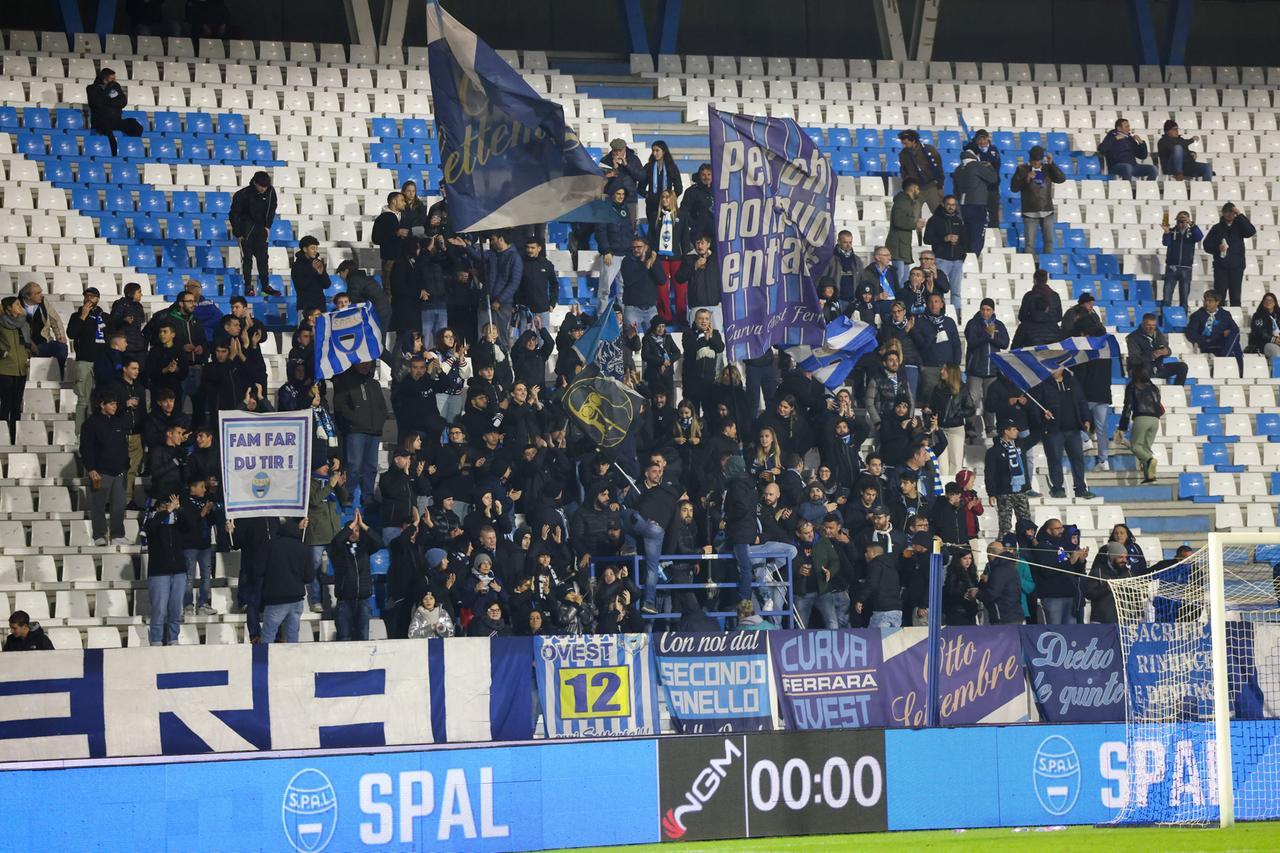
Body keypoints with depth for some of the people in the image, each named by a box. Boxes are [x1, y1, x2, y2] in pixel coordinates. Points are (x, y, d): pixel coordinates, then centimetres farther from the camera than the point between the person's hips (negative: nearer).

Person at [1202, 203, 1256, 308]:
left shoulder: (1239, 226, 9)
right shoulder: (1217, 228, 8)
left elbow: (1251, 231, -11)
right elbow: (1207, 245, 6)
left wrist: (1240, 216, -13)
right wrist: (1218, 248, -15)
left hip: (1237, 266, 0)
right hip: (1221, 266, 0)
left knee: (1235, 296, 1)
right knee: (1220, 295, -4)